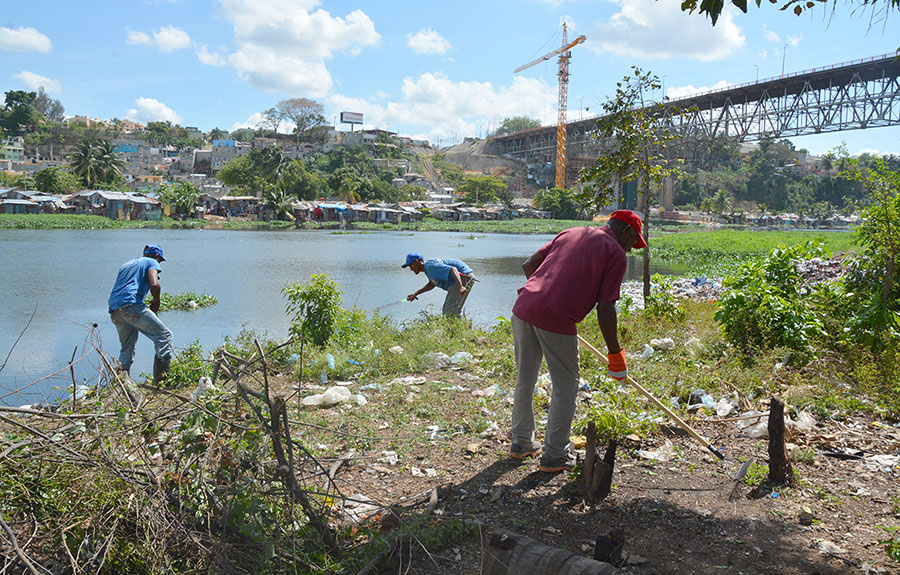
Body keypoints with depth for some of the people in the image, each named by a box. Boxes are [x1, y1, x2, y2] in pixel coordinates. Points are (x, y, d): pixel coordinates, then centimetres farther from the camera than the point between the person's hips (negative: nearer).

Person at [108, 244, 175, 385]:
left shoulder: (126, 264, 34)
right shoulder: (152, 262, 11)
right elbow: (154, 284, -9)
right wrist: (156, 302, 6)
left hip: (113, 308, 8)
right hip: (131, 304, -8)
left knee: (127, 348, 19)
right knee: (164, 336, -8)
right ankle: (161, 381, -19)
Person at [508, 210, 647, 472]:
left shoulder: (570, 233, 21)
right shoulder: (616, 254, 3)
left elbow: (529, 264, 21)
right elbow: (605, 309, -5)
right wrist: (615, 354, 5)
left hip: (523, 307, 7)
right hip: (556, 320, -7)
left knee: (525, 380, 20)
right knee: (565, 387, 10)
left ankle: (521, 443, 34)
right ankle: (554, 456, 18)